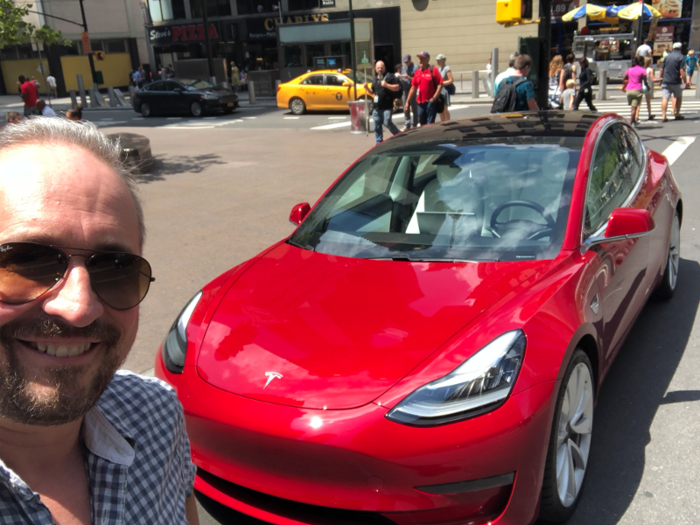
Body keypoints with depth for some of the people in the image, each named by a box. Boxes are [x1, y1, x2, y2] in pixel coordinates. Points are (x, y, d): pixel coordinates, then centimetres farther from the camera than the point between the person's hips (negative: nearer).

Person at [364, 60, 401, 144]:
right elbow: (372, 92, 26)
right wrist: (367, 88, 5)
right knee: (377, 125, 5)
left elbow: (397, 88, -6)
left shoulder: (390, 76, 0)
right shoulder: (374, 79, 20)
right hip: (377, 106, 6)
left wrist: (387, 85, -18)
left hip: (387, 106, -6)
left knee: (387, 122, -11)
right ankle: (379, 141, 13)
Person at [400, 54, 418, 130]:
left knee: (414, 108, 0)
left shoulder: (415, 67, -5)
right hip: (404, 90, 7)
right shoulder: (403, 68, 16)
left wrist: (408, 77, -21)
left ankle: (414, 124, 4)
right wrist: (400, 78, -1)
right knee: (405, 109, 9)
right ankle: (407, 125, 14)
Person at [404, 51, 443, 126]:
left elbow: (440, 85, -8)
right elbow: (413, 88, 15)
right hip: (420, 103, 6)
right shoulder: (417, 72, 12)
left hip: (430, 102, -5)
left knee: (430, 124, -7)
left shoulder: (433, 70, -3)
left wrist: (434, 98, -16)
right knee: (422, 124, 11)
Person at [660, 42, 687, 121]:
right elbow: (682, 71, -12)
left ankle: (663, 116, -12)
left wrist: (661, 79, 22)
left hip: (665, 81, 3)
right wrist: (685, 81, -8)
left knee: (665, 98, -3)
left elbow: (662, 69, 12)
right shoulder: (681, 57, -5)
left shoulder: (667, 56, 10)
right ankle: (677, 114, 21)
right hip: (676, 81, -3)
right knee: (678, 97, 16)